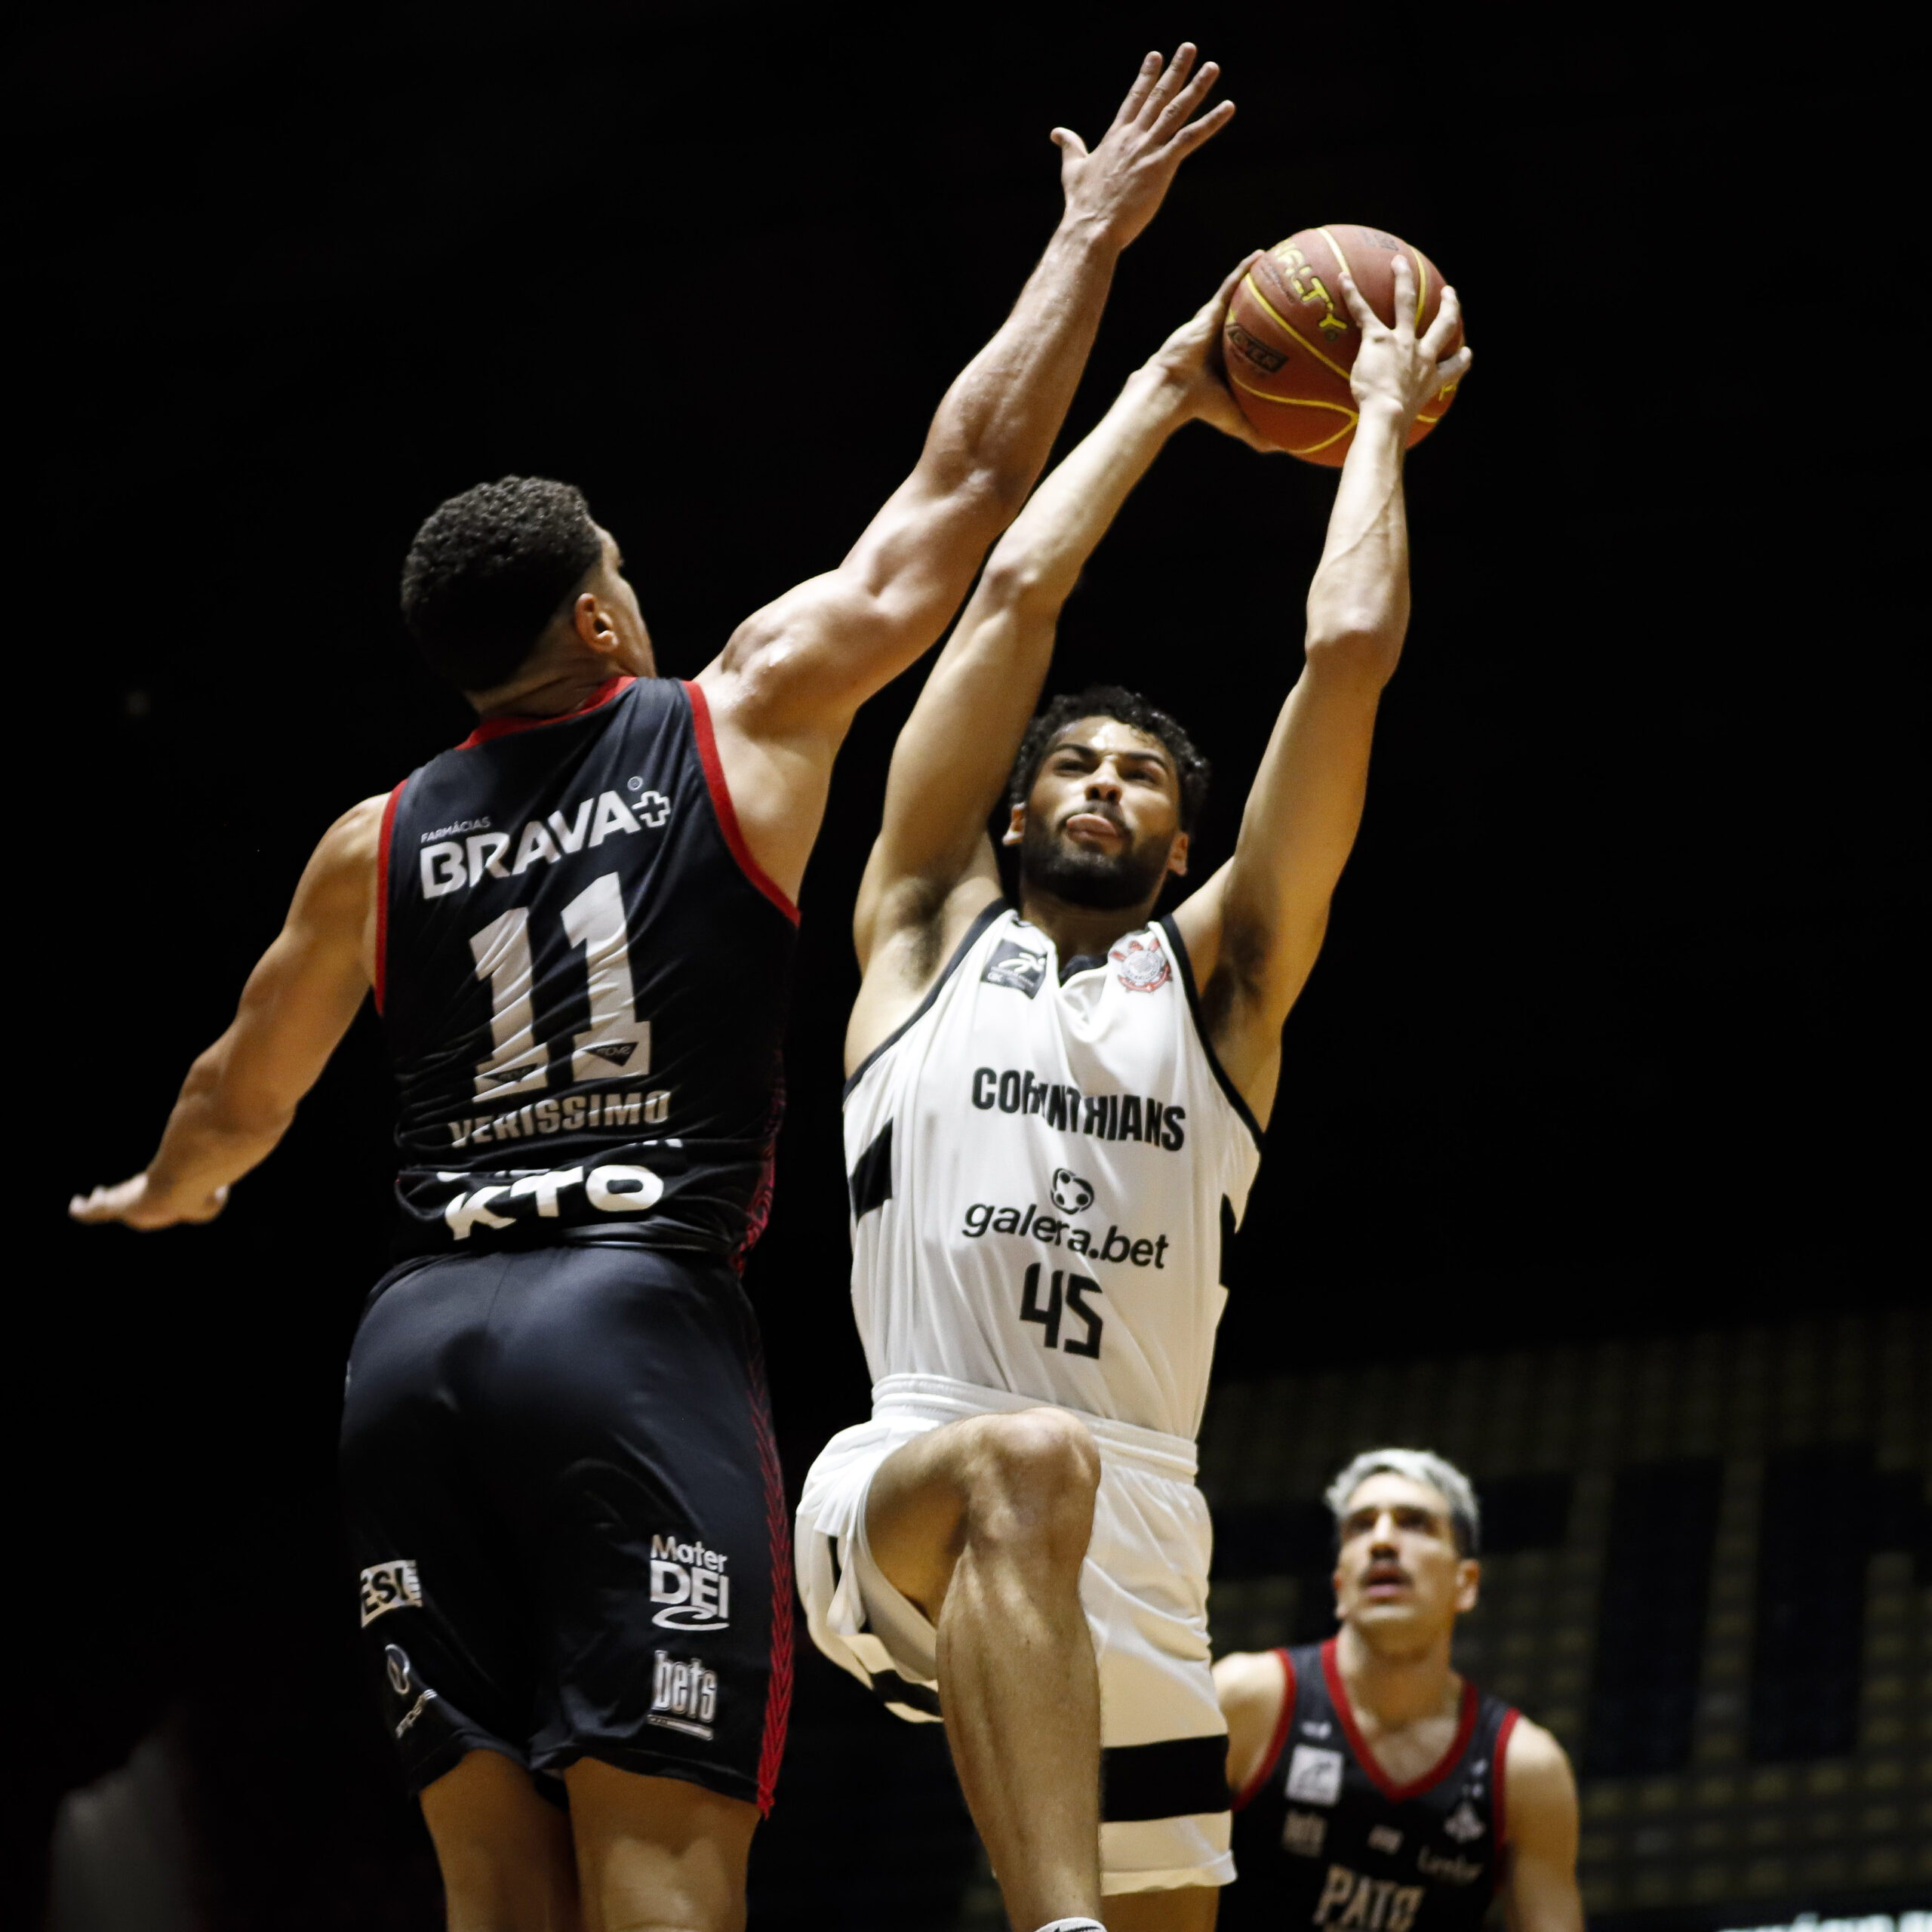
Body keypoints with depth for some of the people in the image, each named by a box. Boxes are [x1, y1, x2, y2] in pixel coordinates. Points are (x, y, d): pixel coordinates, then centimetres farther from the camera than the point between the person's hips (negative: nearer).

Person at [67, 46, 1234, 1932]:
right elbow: (966, 483, 12)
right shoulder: (750, 711, 6)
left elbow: (243, 1095, 30)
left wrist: (160, 1199, 53)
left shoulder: (377, 842, 17)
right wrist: (1089, 237, 23)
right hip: (638, 1318, -4)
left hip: (414, 1340, 4)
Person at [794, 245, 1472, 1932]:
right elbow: (1015, 591, 14)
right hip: (899, 1490, -4)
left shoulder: (1220, 977, 18)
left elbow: (1350, 650, 12)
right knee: (1024, 1466, -38)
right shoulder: (932, 928, 16)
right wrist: (1162, 396, 23)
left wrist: (1381, 424, 21)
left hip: (1137, 1542, 4)